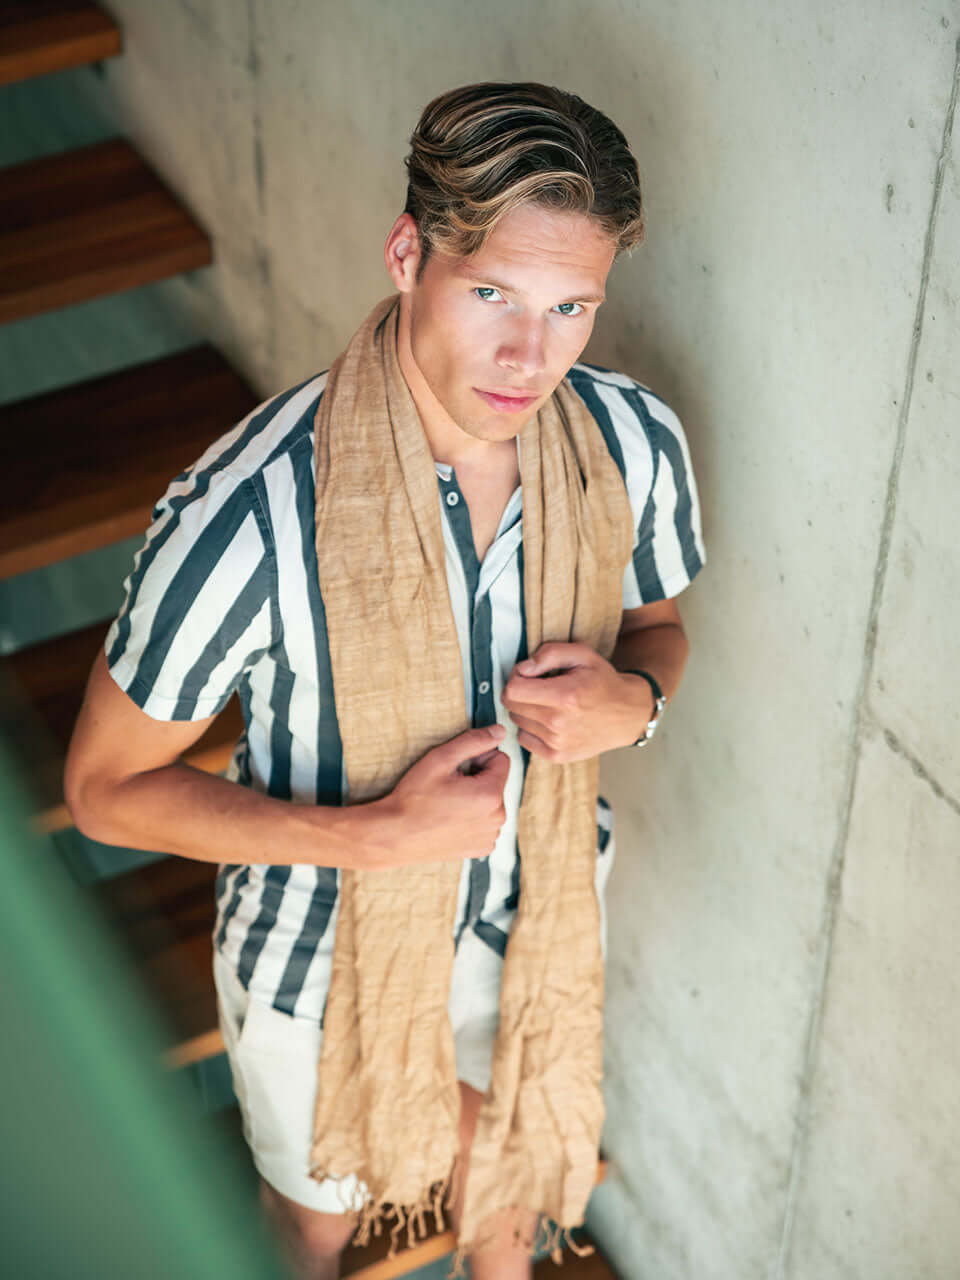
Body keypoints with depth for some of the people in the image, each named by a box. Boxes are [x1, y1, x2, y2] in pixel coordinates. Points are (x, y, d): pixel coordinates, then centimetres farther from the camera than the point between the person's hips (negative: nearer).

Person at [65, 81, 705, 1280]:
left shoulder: (635, 440, -22)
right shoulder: (245, 516, -38)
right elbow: (107, 787, -25)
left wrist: (633, 698, -24)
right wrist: (380, 836, -34)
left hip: (533, 908, 4)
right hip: (325, 949, -4)